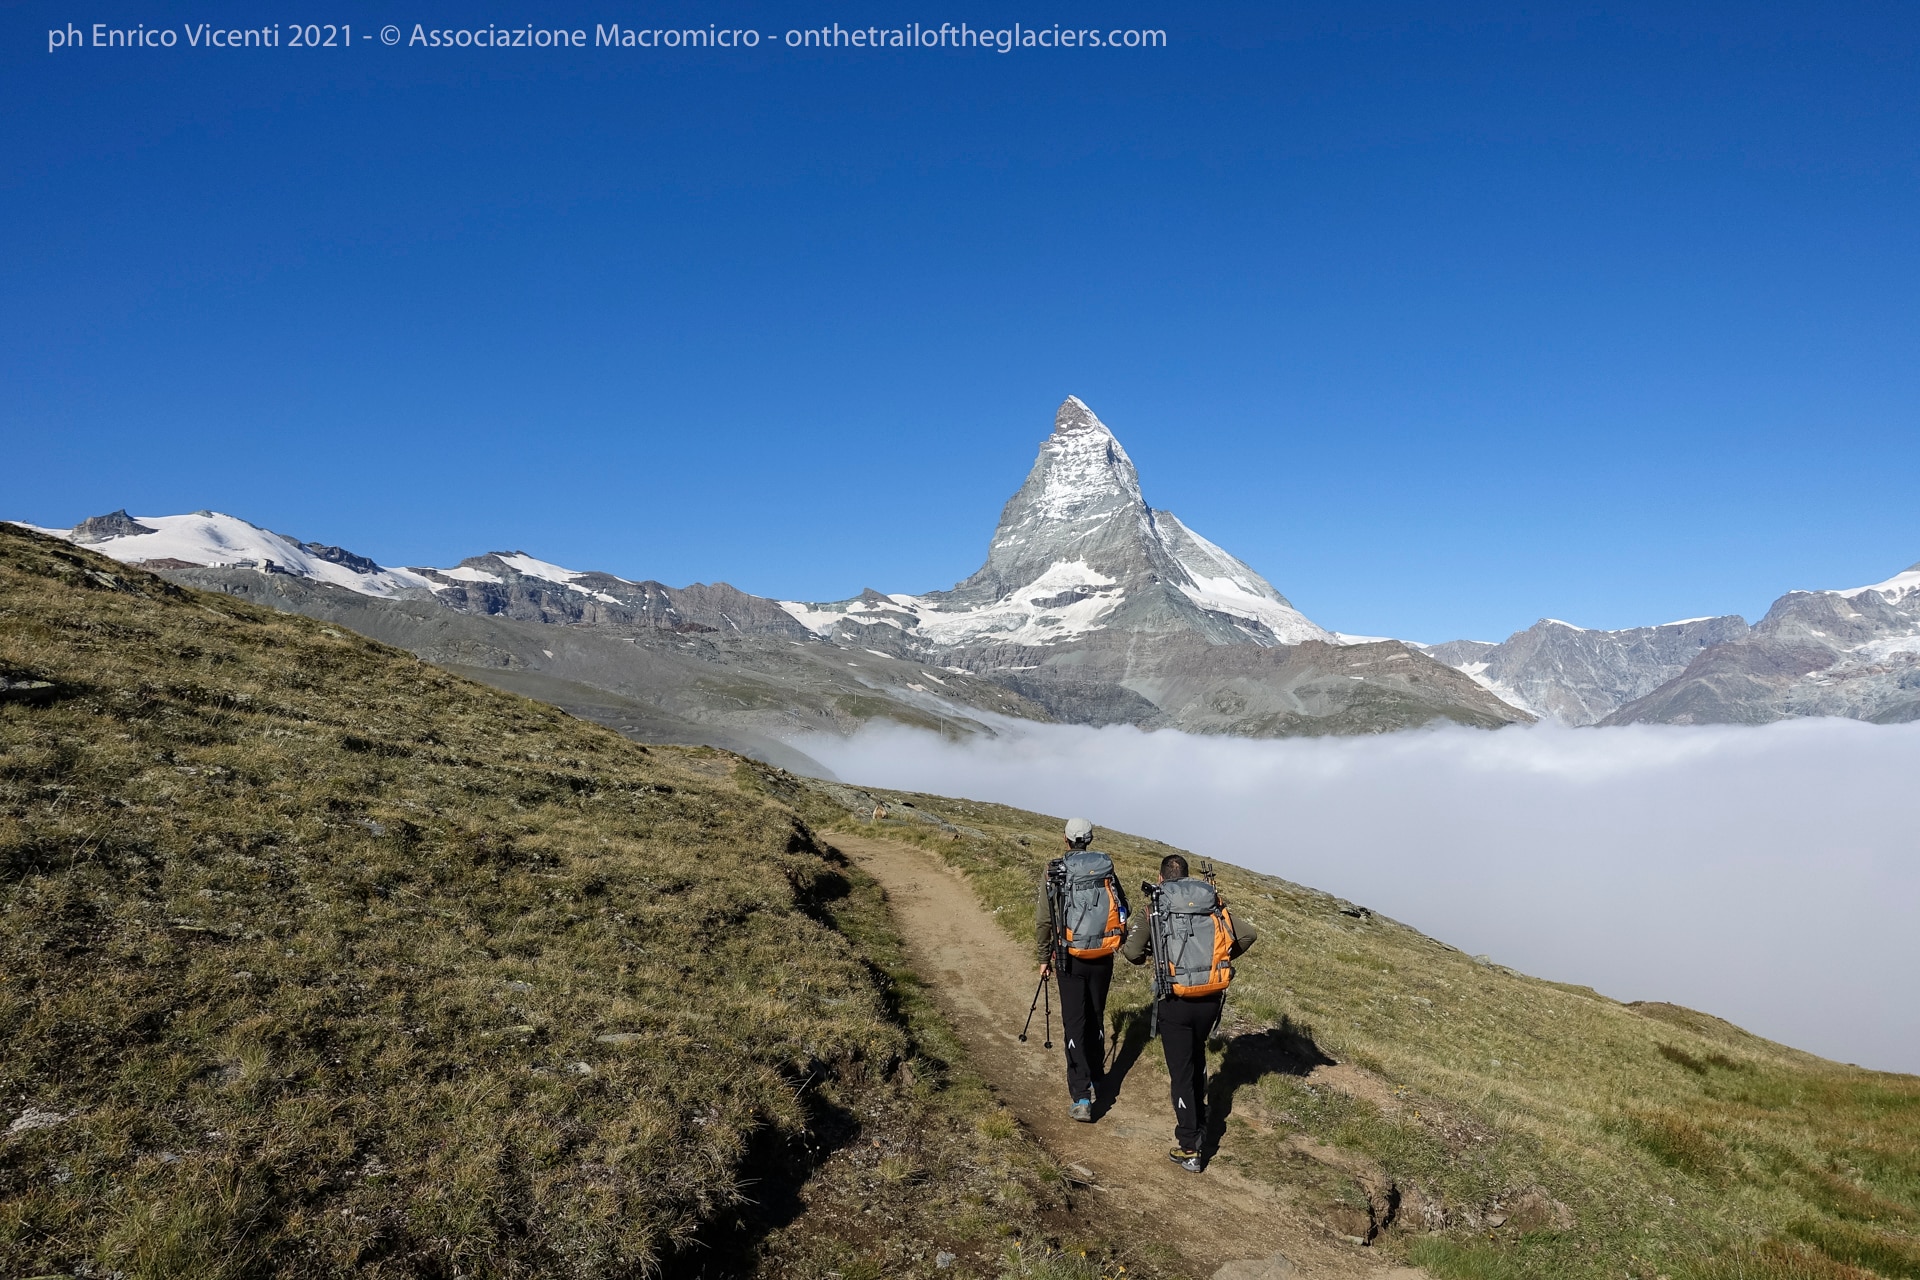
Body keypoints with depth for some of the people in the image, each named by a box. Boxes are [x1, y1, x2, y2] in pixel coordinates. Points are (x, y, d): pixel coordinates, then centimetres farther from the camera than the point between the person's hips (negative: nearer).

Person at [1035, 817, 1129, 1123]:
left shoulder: (1054, 872, -7)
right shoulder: (1107, 868, 0)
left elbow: (1043, 920, -6)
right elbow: (1122, 911, 4)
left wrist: (1044, 958, 6)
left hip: (1070, 959, -3)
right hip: (1103, 958, 3)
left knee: (1074, 1025, 1)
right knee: (1096, 1020, 20)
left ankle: (1081, 1098, -6)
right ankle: (1094, 1081, 33)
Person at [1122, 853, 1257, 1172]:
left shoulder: (1153, 910, -4)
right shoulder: (1214, 904, 3)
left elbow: (1132, 953, -11)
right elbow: (1248, 934, -2)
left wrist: (1146, 955, 12)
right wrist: (1223, 958, 14)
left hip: (1174, 1002, -4)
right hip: (1210, 999, 4)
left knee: (1181, 1073, 7)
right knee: (1197, 1060, 28)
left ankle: (1189, 1151, 11)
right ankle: (1198, 1125, 43)